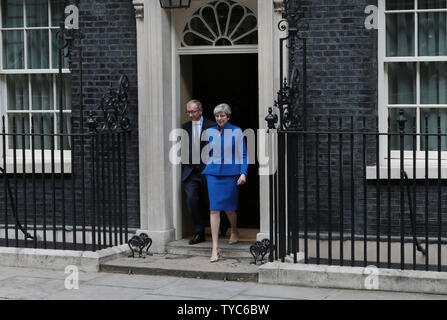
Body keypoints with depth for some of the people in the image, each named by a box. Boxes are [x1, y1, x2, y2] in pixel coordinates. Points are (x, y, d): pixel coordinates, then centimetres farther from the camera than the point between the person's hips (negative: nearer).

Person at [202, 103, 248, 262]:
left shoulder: (236, 132, -1)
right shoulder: (210, 132, 7)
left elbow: (243, 155, 1)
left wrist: (243, 173, -9)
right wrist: (206, 170, 20)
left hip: (231, 174, -2)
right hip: (213, 173, 2)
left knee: (229, 208, 9)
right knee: (214, 209, -8)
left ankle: (234, 232, 42)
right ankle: (215, 248, -9)